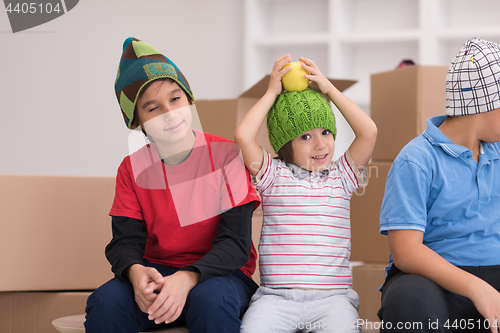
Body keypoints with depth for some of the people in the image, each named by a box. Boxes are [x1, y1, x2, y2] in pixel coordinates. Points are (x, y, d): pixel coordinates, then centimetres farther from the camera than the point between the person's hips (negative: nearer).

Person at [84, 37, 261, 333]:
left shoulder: (226, 155, -6)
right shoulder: (133, 169, 5)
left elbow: (235, 243, -12)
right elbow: (125, 241, -1)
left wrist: (188, 277, -31)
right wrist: (135, 272, -28)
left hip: (219, 272, -2)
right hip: (157, 272, 3)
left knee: (211, 301, -38)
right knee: (106, 303, -29)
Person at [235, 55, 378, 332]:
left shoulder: (341, 175, 13)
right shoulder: (274, 175, 9)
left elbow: (368, 132, 0)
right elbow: (243, 136, -6)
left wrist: (330, 89, 5)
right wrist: (272, 93, 4)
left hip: (331, 296, 1)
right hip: (276, 296, 0)